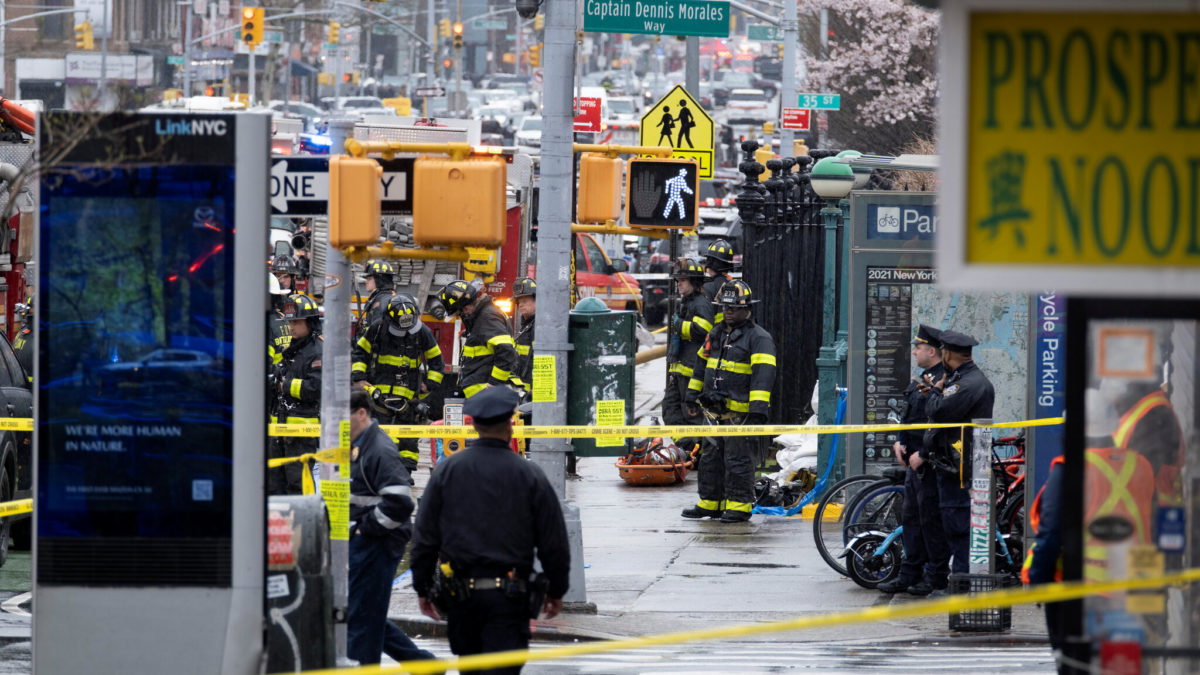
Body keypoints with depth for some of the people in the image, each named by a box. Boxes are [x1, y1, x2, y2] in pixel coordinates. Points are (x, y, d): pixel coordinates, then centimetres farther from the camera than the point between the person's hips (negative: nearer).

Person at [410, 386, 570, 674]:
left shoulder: (447, 470, 1)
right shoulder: (529, 476, -4)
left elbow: (424, 537, 3)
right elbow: (554, 543, 1)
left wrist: (423, 588, 13)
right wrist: (556, 591, 14)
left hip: (460, 594, 2)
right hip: (507, 595, -2)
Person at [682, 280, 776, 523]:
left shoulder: (759, 338, -8)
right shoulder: (716, 334, 16)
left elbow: (763, 375, -17)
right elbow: (702, 365, 27)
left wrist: (758, 409, -24)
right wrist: (693, 396, 26)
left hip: (741, 412, -8)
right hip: (715, 411, 8)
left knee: (738, 459, -6)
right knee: (712, 458, 13)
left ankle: (740, 507, 0)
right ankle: (710, 503, 23)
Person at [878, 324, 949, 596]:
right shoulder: (922, 379, 17)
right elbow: (909, 416, 24)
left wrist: (923, 453, -21)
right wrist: (900, 442, 8)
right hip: (914, 461, 10)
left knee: (932, 520, -5)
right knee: (911, 518, 13)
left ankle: (937, 576, 3)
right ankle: (910, 574, 20)